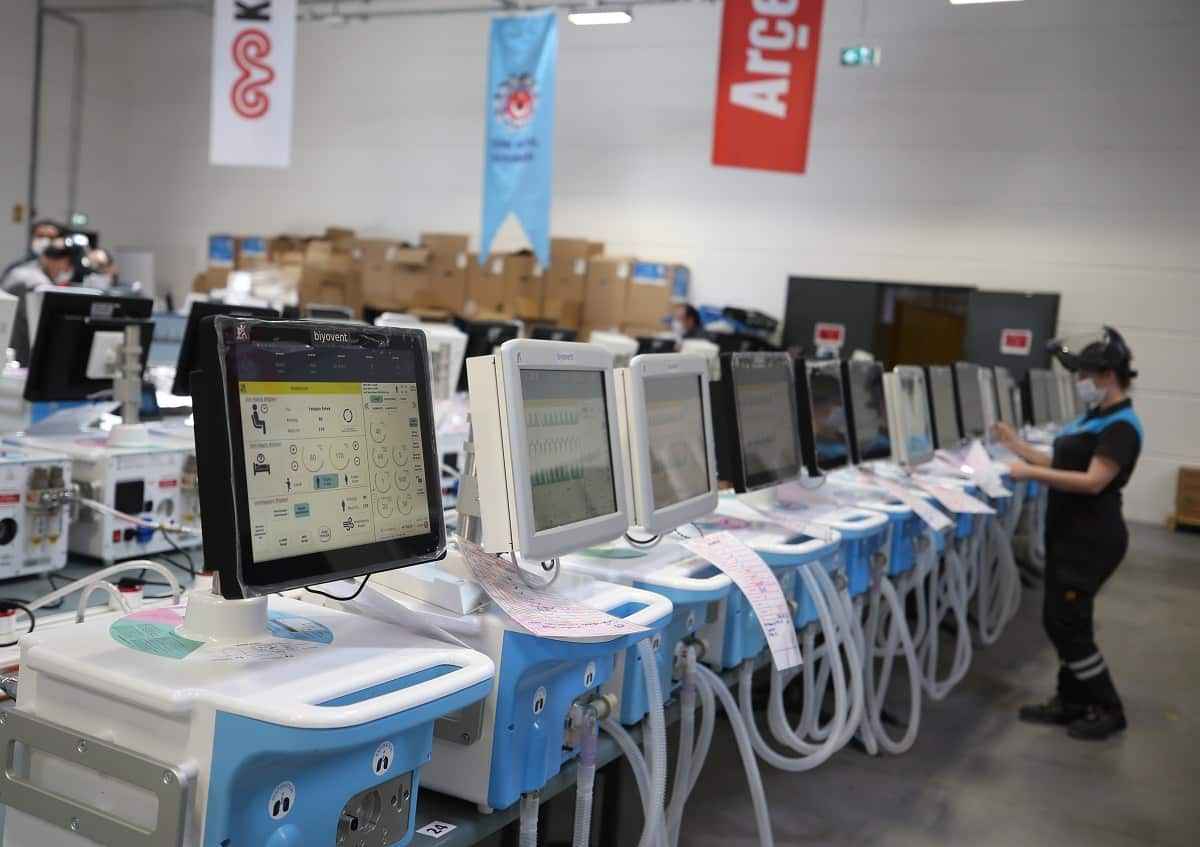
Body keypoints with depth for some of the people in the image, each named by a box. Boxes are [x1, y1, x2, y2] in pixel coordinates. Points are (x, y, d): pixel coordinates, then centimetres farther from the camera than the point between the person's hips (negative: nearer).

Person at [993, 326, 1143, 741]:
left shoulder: (1121, 426, -16)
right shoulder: (1096, 417, 13)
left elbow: (1092, 481, -25)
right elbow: (1065, 466, 15)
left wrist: (1032, 473, -26)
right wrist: (1019, 446, 10)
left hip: (1092, 540, -10)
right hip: (1071, 535, 10)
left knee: (1066, 623, -4)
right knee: (1062, 620, 13)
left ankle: (1108, 710, 10)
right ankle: (1071, 702, 24)